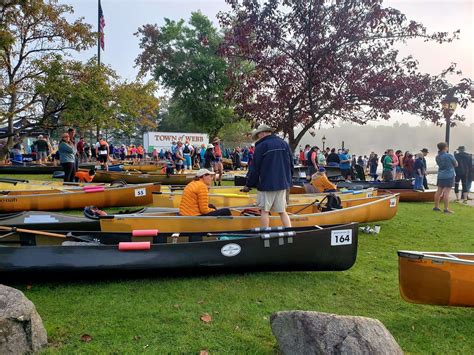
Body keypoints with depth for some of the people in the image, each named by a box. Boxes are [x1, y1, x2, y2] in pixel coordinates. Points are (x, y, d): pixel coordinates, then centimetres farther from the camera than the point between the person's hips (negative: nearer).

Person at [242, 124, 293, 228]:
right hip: (282, 184, 5)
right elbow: (291, 165, 13)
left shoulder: (261, 146, -7)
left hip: (266, 184, -5)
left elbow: (254, 168, -7)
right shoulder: (284, 144, 9)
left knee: (265, 211, 4)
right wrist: (288, 181, 22)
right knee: (282, 211, 10)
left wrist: (248, 185, 2)